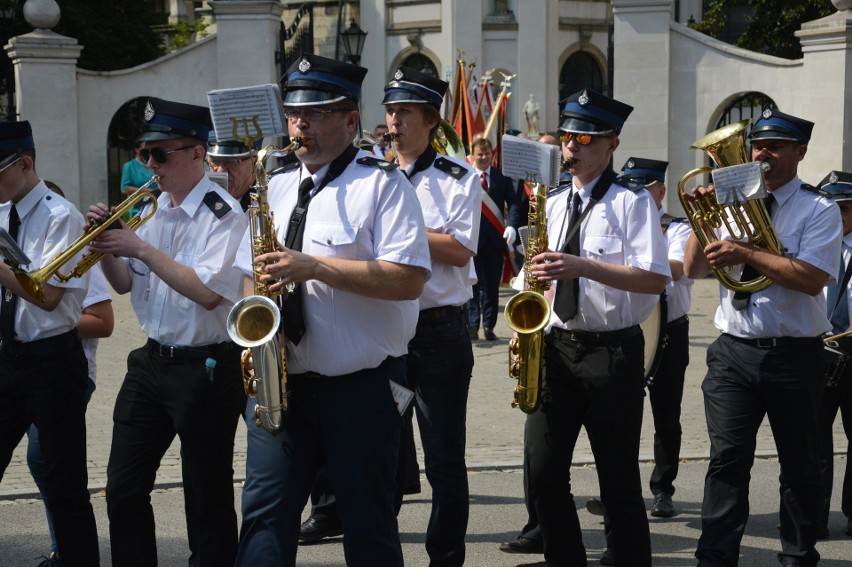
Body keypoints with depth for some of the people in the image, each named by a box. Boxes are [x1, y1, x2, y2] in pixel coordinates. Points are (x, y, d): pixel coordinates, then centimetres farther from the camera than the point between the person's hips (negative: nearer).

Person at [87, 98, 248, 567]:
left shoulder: (223, 215, -14)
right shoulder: (151, 209, 9)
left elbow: (208, 292, -26)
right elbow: (125, 284, 14)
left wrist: (141, 249, -23)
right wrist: (106, 247, -6)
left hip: (205, 369, -7)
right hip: (151, 362, 8)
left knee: (207, 498, 4)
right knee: (124, 489, 13)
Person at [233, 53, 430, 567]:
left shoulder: (382, 183, -7)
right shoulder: (277, 188, 13)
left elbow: (409, 278, -18)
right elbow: (253, 275, 21)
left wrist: (314, 266, -23)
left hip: (362, 389, -5)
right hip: (283, 385, 5)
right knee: (265, 515, 4)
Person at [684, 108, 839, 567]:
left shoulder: (818, 210, -3)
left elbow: (812, 278, -18)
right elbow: (693, 269, 6)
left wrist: (748, 254, -21)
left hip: (794, 356, -2)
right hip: (733, 353, 3)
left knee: (800, 465, 10)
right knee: (727, 459, -4)